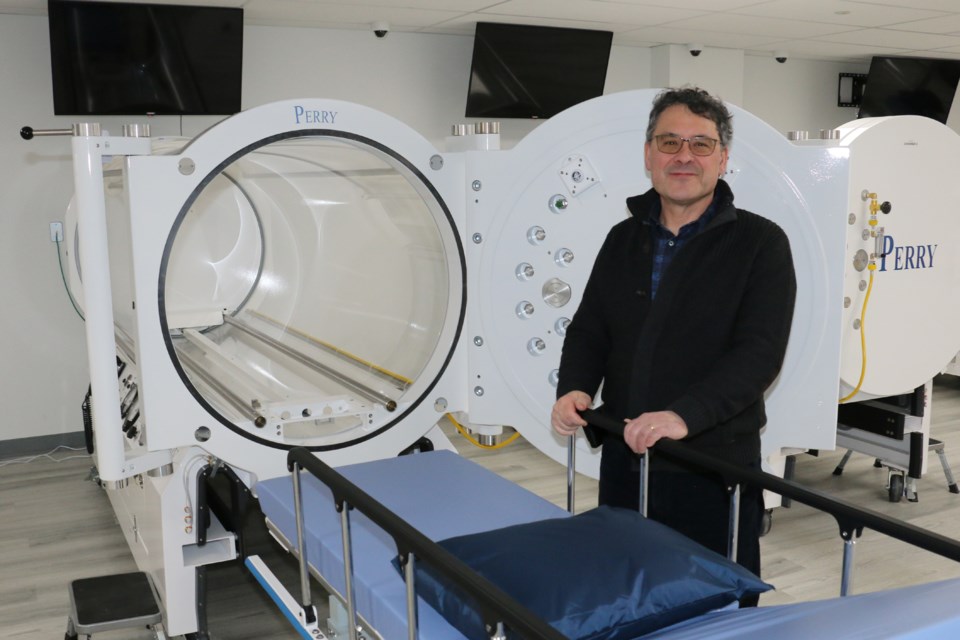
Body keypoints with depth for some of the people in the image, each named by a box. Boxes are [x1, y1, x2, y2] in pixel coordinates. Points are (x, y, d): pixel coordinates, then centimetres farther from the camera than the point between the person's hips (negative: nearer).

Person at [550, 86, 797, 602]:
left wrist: (685, 415, -28)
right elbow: (588, 329, 12)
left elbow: (759, 353, -16)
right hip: (623, 462, 5)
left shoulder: (761, 243, -6)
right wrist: (575, 388, -7)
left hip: (715, 468, -4)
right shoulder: (623, 239, 10)